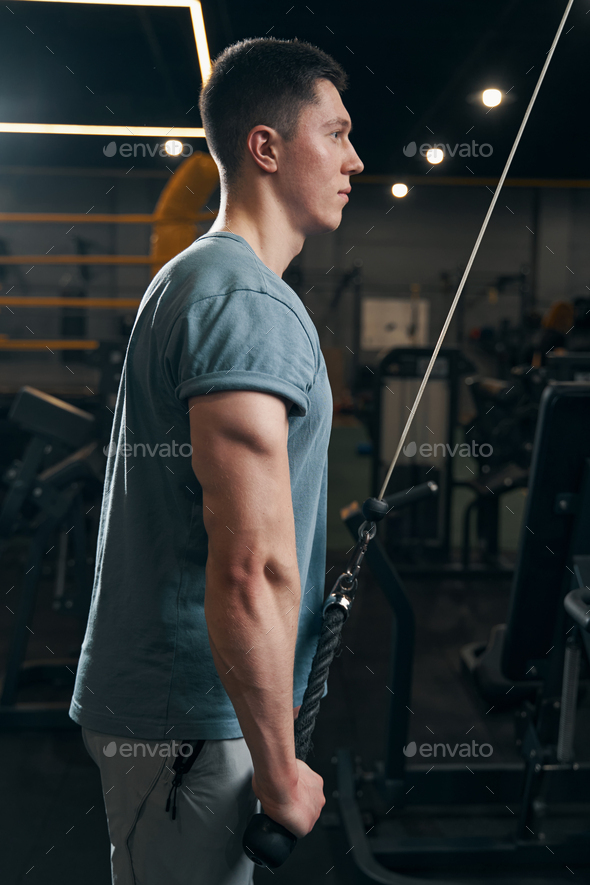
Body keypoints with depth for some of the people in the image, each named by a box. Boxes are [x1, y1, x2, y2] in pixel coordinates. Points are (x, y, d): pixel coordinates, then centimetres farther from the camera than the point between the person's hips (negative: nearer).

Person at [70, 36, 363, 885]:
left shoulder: (198, 279, 14)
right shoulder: (248, 301, -19)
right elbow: (253, 568, -27)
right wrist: (281, 775, -17)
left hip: (170, 700, 10)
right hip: (191, 721, -10)